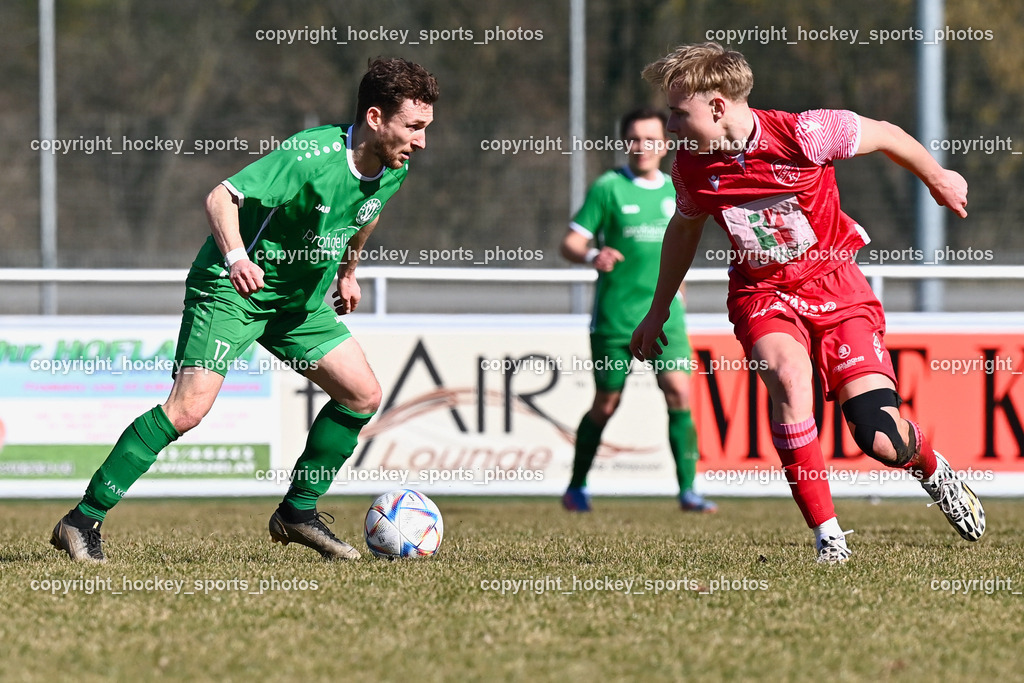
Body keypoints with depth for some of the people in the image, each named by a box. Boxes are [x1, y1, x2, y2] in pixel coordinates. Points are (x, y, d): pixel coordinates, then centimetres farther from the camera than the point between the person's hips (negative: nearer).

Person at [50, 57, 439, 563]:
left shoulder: (392, 170, -3)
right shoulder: (313, 156, -28)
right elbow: (221, 197, -32)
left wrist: (347, 272, 30)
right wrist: (236, 257, -47)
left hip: (300, 299, 8)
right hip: (231, 288, -8)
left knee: (362, 395, 1)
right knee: (188, 408, -21)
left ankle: (299, 512, 15)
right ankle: (82, 521, -15)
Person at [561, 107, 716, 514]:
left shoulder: (675, 191, 11)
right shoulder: (608, 188, -4)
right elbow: (571, 243, -7)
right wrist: (592, 256, -27)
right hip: (614, 316, -3)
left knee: (679, 392, -12)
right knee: (606, 404, 3)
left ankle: (687, 489, -10)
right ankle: (576, 488, 21)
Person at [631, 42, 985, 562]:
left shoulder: (801, 134, -23)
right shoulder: (690, 167, -9)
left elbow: (885, 135, -5)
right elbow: (684, 229, 14)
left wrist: (937, 180, 12)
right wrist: (659, 310, 22)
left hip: (834, 285, -2)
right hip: (761, 293, 2)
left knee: (880, 439, -11)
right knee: (788, 377, -32)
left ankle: (933, 470, 29)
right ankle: (826, 535, -22)